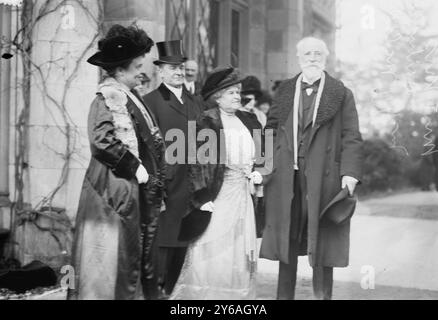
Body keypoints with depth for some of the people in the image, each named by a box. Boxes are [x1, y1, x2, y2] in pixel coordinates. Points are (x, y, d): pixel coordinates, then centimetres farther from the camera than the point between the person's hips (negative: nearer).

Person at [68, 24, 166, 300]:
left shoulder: (130, 96, 14)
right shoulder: (109, 97, -13)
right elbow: (103, 140, -27)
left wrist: (155, 182, 15)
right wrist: (135, 167, -17)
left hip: (135, 190, 9)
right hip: (117, 190, -9)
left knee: (137, 254, 14)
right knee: (116, 254, -3)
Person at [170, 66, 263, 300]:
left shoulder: (248, 121, 13)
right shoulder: (206, 122, -6)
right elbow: (198, 162, -11)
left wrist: (257, 173, 5)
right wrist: (202, 197, -18)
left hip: (243, 193, 6)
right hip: (217, 195, -6)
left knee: (240, 253, 8)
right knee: (213, 252, -4)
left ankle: (238, 293, 17)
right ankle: (203, 293, 6)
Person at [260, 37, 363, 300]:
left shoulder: (341, 94, 2)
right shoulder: (285, 91, 12)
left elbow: (352, 137, -2)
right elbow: (272, 128, 12)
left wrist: (350, 172, -13)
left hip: (324, 178, -3)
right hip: (286, 178, 3)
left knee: (322, 243, 3)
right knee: (287, 241, 10)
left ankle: (322, 295, 14)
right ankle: (284, 295, 22)